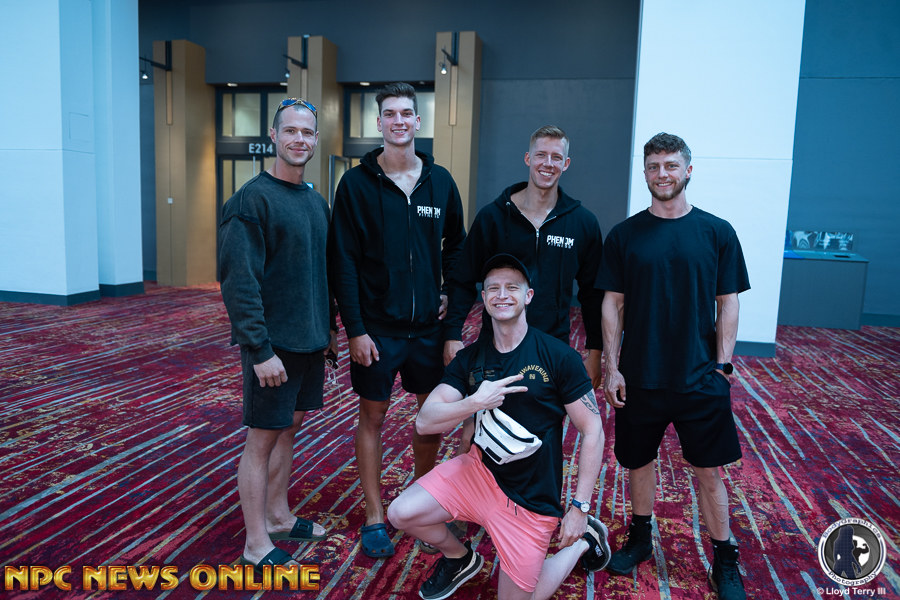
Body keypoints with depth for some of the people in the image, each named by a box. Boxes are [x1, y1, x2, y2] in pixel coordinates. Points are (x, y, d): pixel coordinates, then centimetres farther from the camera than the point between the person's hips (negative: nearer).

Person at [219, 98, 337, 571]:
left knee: (289, 427, 17)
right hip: (274, 344, -7)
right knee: (263, 438, 2)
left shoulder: (316, 202, 12)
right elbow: (239, 281, -18)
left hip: (310, 341, 8)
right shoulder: (252, 199, -13)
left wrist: (328, 327, 16)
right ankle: (257, 545, 16)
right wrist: (260, 349, -21)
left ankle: (278, 517, 34)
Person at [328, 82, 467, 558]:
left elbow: (457, 245, 16)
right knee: (372, 416, 7)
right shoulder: (356, 183, -4)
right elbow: (344, 262, -7)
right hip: (376, 327, -3)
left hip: (428, 326, 4)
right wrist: (355, 328, -12)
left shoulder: (440, 180, 5)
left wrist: (455, 295, 2)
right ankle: (374, 518, 22)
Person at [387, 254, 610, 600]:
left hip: (532, 499, -3)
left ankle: (581, 542, 28)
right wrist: (475, 402, -27)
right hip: (480, 470, 4)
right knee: (402, 514, -13)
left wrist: (580, 507, -12)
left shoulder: (558, 356, -13)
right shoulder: (471, 358, -3)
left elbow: (593, 431, -10)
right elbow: (424, 422, -10)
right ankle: (460, 559, 19)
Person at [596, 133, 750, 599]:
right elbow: (613, 304, 1)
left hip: (701, 379, -1)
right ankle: (640, 539, 36)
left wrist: (722, 366, -4)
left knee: (709, 471, 8)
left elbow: (728, 304, 2)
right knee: (639, 462, 14)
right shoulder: (624, 235, 0)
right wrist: (611, 367, -3)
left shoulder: (717, 232, 0)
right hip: (639, 377, 1)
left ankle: (724, 561, 27)